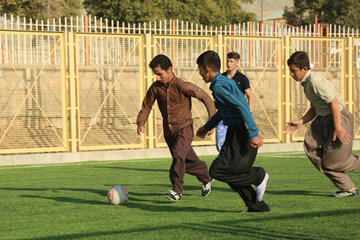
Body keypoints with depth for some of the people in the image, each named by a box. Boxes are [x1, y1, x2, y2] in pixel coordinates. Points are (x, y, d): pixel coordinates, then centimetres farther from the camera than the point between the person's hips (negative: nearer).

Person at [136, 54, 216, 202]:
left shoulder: (182, 86, -18)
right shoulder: (156, 87, -4)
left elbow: (205, 98, -12)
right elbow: (146, 106, 6)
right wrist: (141, 123, -12)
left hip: (184, 128, -5)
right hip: (168, 132, 6)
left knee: (178, 156, -26)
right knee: (188, 162, 15)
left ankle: (177, 191, -19)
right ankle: (206, 179, 39)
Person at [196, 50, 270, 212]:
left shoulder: (219, 87, -15)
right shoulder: (226, 82, 17)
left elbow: (242, 108, -24)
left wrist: (253, 135, -28)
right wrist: (207, 126, 41)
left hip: (240, 134, -10)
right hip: (236, 133, 10)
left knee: (217, 171, -11)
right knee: (232, 174, 12)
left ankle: (258, 176, -3)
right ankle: (257, 206, 12)